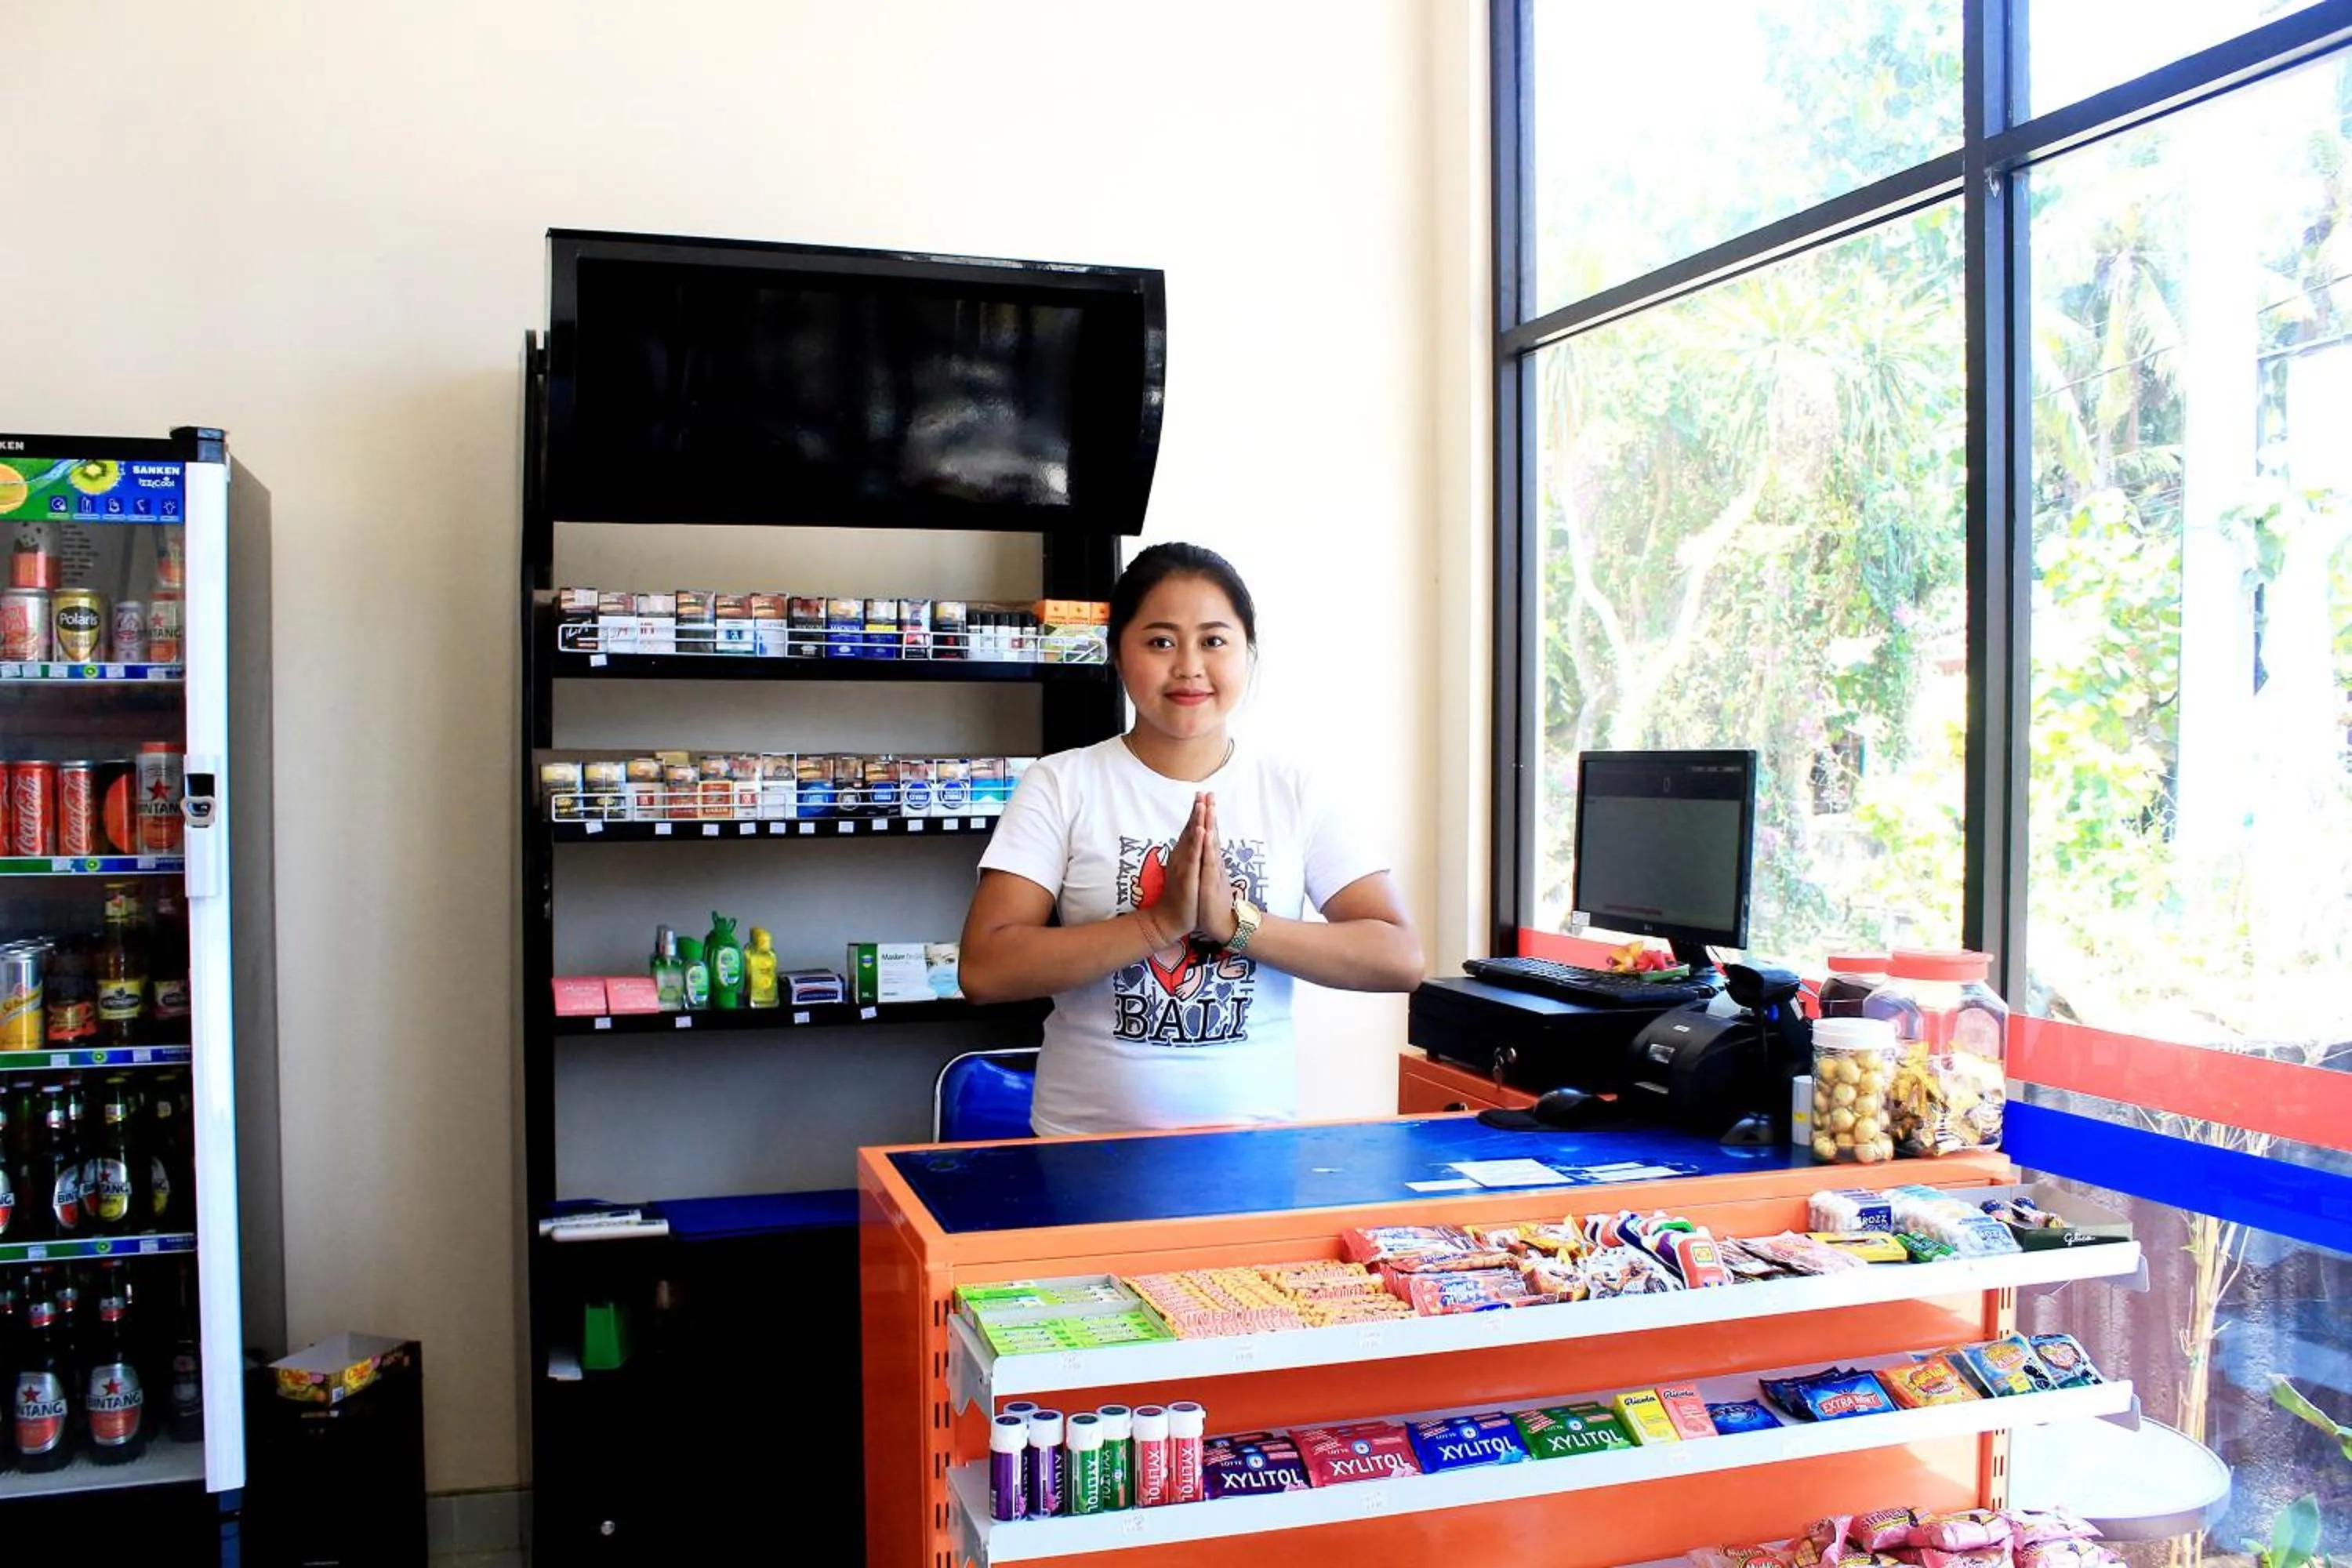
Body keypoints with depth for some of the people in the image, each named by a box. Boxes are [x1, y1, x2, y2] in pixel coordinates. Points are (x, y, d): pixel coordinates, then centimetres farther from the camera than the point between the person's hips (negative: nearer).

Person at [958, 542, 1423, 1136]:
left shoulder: (1295, 794, 2)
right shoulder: (1060, 785, -2)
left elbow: (1400, 960, -6)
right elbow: (985, 971, -10)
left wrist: (1234, 921, -16)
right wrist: (1161, 922, -18)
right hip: (1087, 1142, 0)